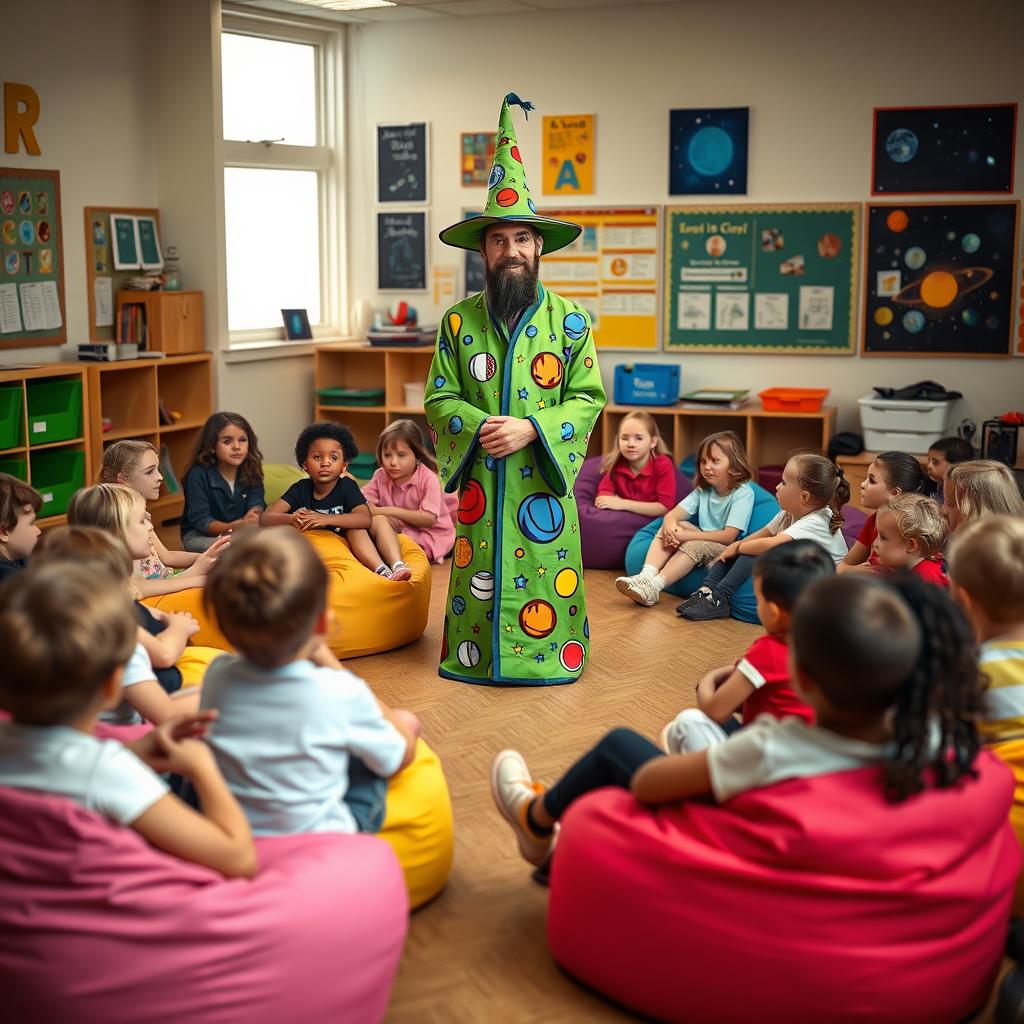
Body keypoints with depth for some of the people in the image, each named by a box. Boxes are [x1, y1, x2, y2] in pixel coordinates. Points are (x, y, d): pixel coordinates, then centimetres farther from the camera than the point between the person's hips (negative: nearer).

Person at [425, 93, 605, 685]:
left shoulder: (569, 320, -1)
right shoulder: (459, 321, 3)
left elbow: (589, 399, -3)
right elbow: (439, 398, 4)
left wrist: (531, 428, -16)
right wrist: (476, 427, -14)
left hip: (544, 478, -1)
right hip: (479, 481, 1)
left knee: (548, 572, 2)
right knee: (479, 572, 8)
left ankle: (550, 654, 18)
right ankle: (476, 654, 23)